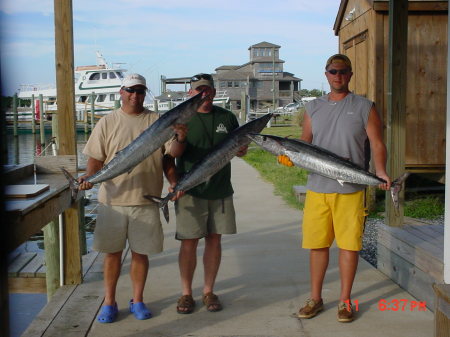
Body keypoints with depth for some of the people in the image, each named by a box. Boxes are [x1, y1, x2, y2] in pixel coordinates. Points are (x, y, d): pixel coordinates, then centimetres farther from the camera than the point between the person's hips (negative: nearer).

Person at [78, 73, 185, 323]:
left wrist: (174, 182, -5)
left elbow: (167, 158, 9)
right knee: (112, 252, 8)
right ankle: (109, 302, 21)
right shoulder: (108, 122, 5)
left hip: (146, 200, 0)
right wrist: (89, 176, -15)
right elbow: (96, 158, 4)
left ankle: (137, 300, 23)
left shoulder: (157, 122, 6)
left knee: (140, 253, 8)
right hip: (113, 199, 0)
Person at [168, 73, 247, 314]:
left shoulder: (227, 118, 9)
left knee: (214, 240, 8)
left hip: (220, 190, 3)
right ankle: (186, 293, 12)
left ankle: (209, 291, 19)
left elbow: (239, 149, 13)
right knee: (189, 242, 0)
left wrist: (241, 149, -11)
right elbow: (173, 153, -9)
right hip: (190, 190, -3)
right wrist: (180, 138, -30)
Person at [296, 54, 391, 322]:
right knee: (317, 245, 7)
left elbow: (377, 144, -1)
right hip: (317, 187, 3)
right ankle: (316, 298, 21)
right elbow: (305, 143, 14)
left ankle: (345, 300, 16)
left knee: (349, 245, 1)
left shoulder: (365, 107, 5)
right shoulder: (314, 108, 14)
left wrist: (381, 171, -18)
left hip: (351, 189, -2)